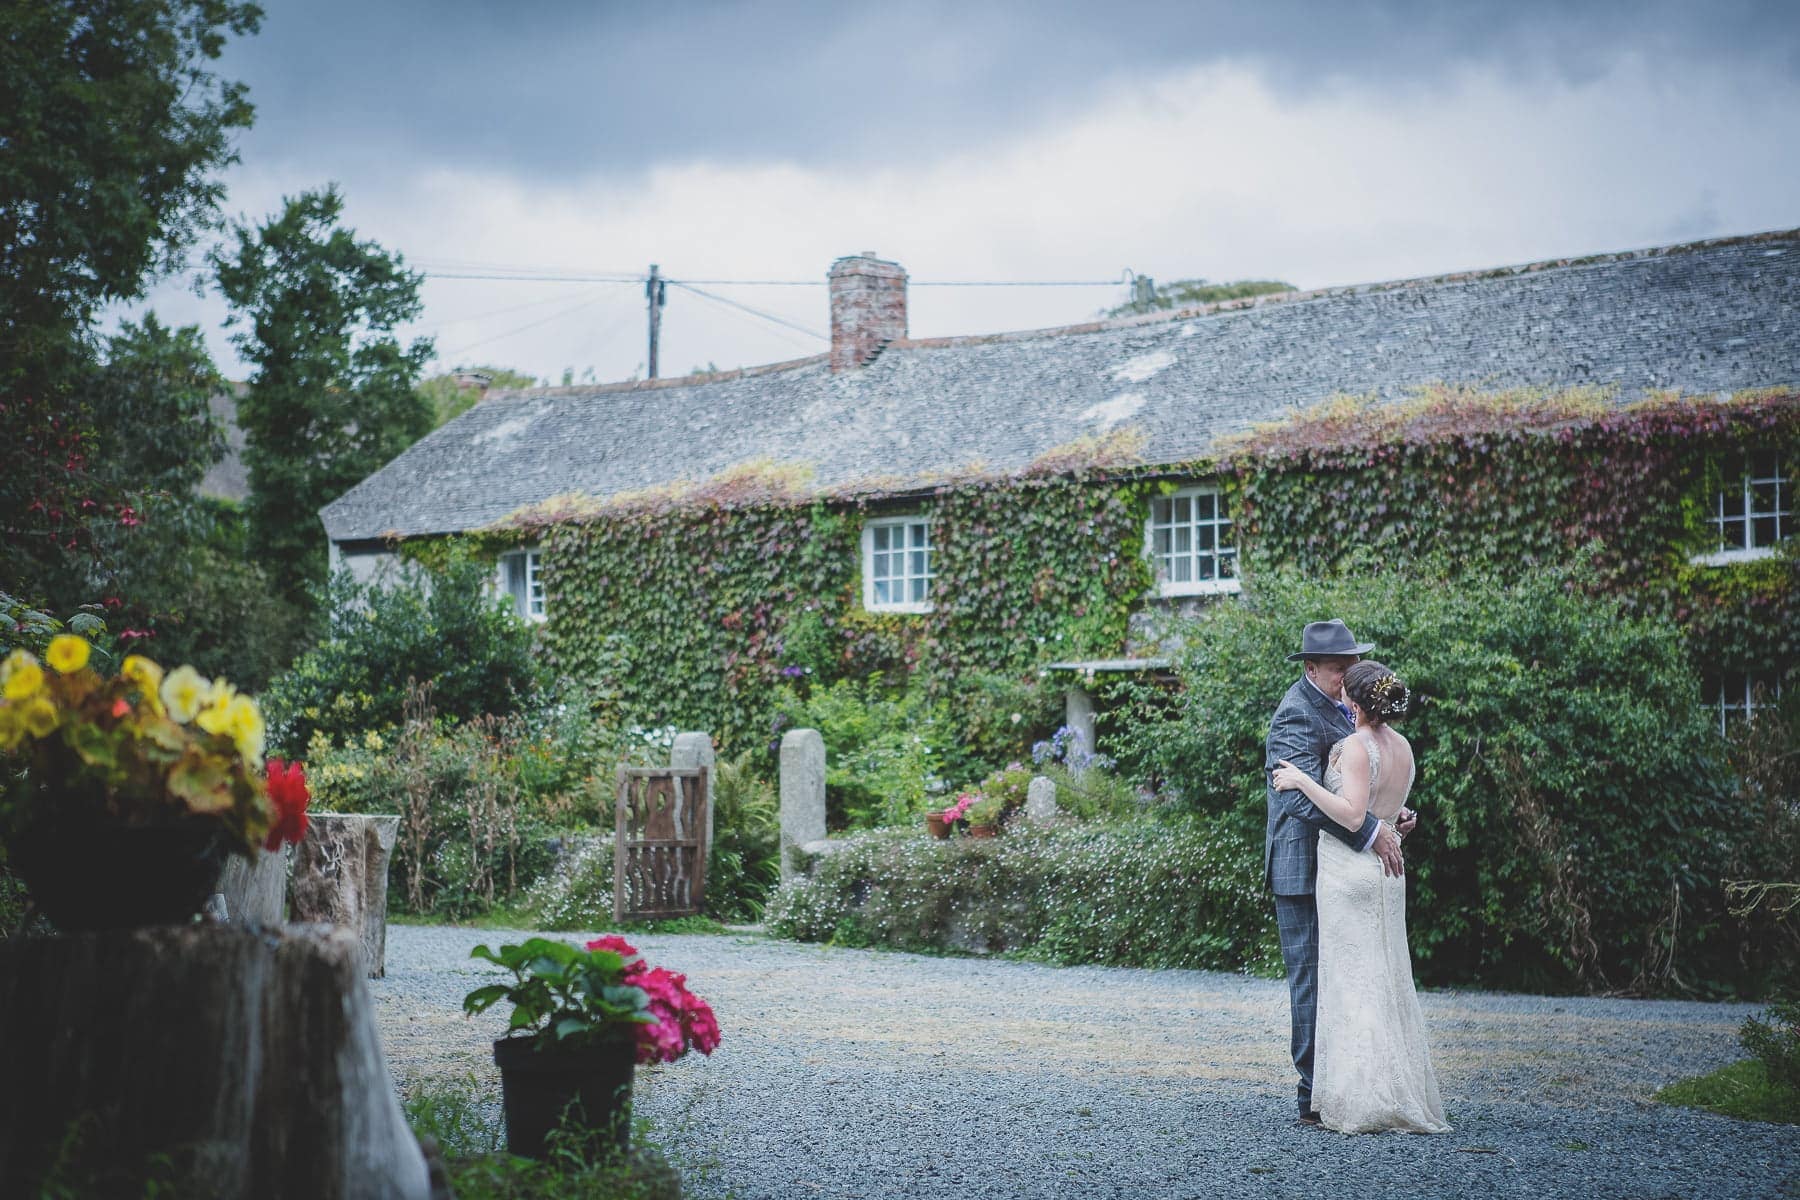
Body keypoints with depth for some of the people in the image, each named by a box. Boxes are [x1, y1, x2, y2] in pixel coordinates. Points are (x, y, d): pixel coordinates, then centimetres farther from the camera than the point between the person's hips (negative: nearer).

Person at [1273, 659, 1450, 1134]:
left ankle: (1362, 1102, -3)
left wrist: (1302, 780, -17)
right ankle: (1403, 1095, 15)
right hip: (1388, 869, 8)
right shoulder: (1402, 747, 10)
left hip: (1348, 870, -8)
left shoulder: (1355, 746, -14)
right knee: (1388, 983, 12)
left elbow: (1352, 815, -21)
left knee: (1350, 983, -3)